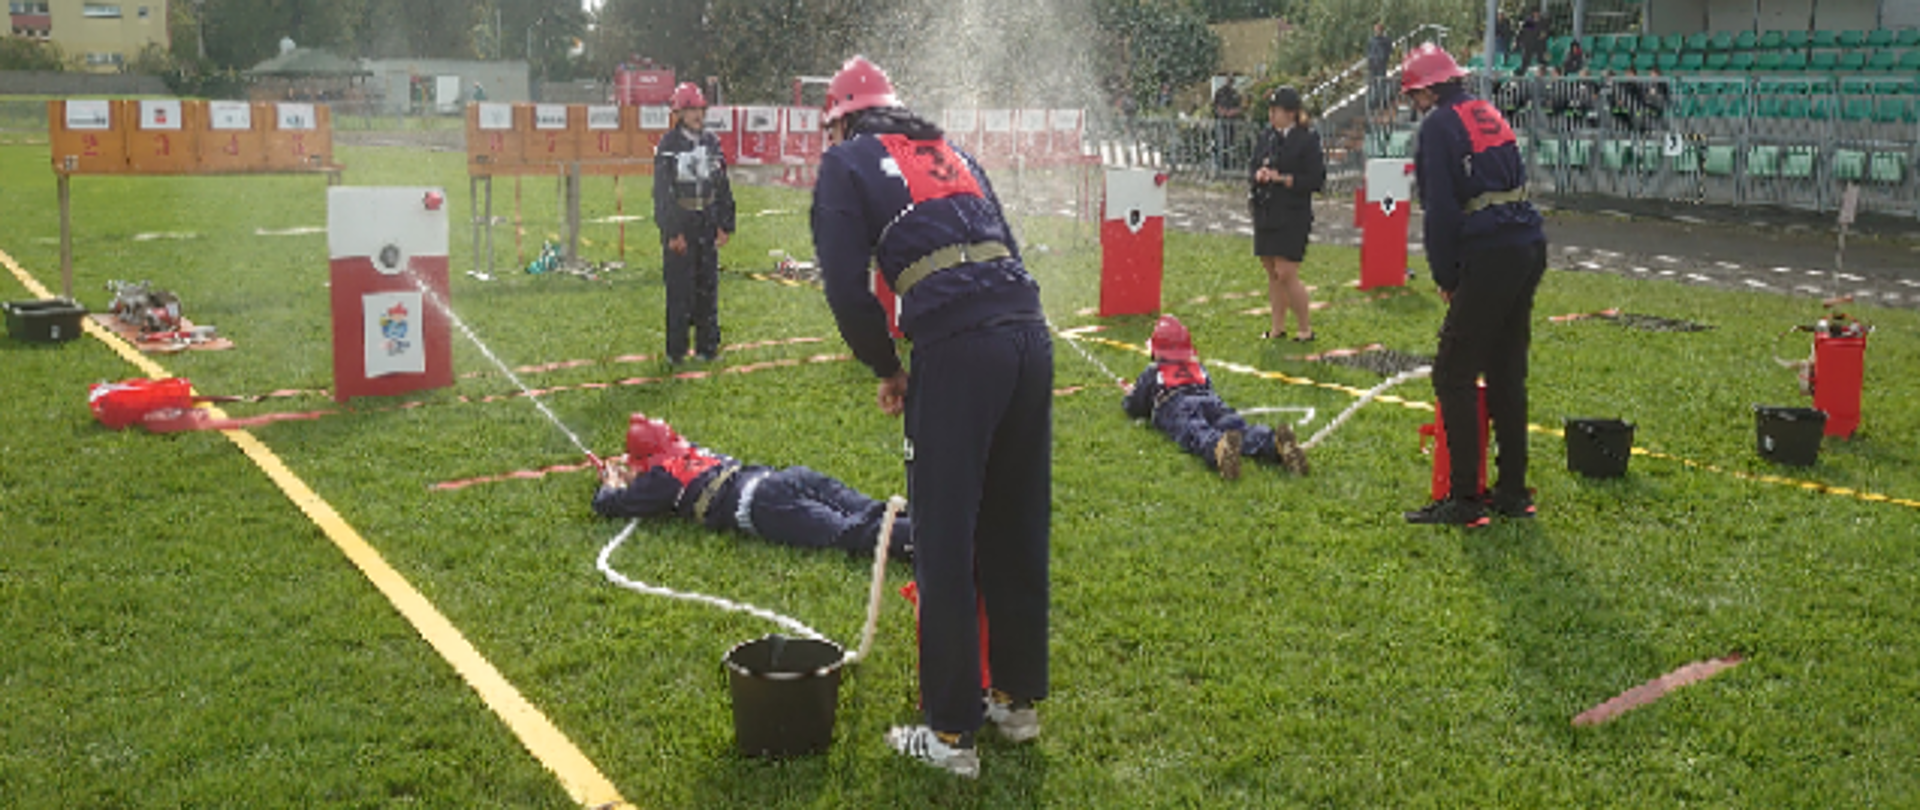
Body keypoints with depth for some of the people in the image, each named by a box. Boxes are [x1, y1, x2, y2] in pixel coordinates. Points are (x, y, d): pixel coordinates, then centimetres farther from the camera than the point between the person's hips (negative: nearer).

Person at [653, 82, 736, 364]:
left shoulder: (711, 142, 9)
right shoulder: (668, 145, -6)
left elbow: (722, 187, 13)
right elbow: (662, 192, -8)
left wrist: (724, 225, 7)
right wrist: (672, 232, -13)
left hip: (707, 226, 5)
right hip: (679, 226, -4)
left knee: (708, 286, 8)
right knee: (679, 288, -2)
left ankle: (707, 345, 18)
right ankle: (676, 350, 6)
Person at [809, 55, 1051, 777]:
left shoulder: (847, 161, 10)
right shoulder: (952, 153, 29)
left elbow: (846, 286, -2)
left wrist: (885, 368, 12)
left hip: (957, 351, -7)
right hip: (1030, 337, 7)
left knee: (946, 544, 3)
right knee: (1017, 531, 17)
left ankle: (951, 732, 12)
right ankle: (1018, 700, 31)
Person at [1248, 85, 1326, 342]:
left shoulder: (1308, 139, -7)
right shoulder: (1266, 137, 11)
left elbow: (1316, 180, -10)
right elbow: (1254, 169, 19)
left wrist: (1283, 179, -16)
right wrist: (1258, 176, -4)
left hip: (1293, 217, -6)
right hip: (1265, 214, 6)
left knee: (1286, 274, -9)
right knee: (1272, 274, 10)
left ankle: (1305, 329, 5)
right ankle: (1278, 328, 19)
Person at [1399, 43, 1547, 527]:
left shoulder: (1439, 125, -5)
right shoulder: (1489, 115, 19)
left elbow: (1440, 208, -11)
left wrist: (1445, 277, -1)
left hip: (1489, 255, -9)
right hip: (1529, 247, 9)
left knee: (1454, 374, -3)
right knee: (1507, 373, 15)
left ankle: (1465, 500, -3)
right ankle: (1514, 491, 21)